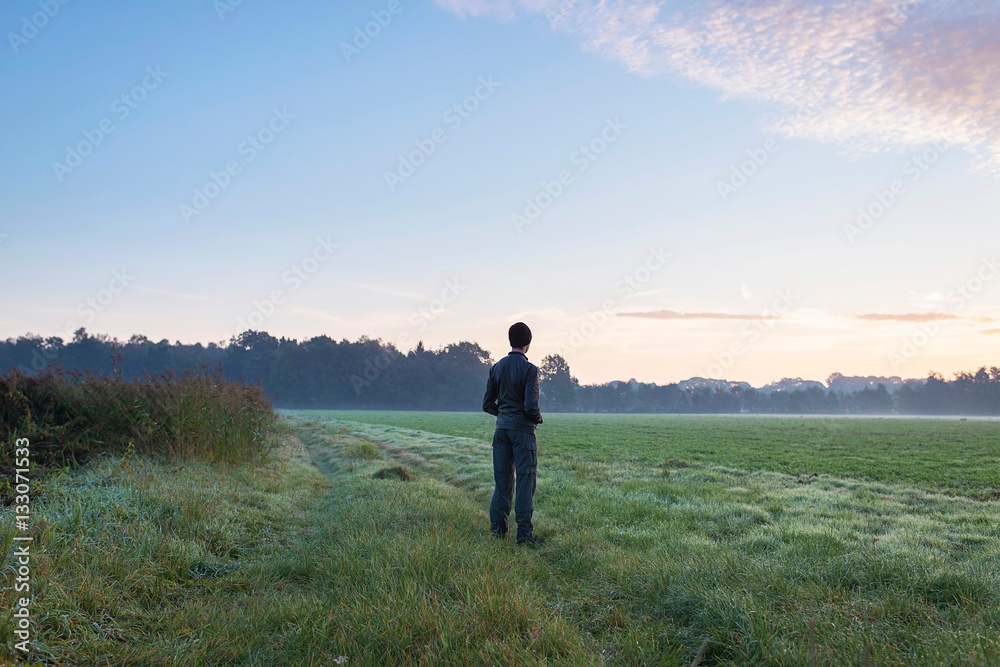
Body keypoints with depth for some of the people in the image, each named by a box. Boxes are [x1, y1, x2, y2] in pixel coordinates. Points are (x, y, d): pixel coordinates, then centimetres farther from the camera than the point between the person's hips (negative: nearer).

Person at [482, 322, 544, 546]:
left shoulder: (496, 367, 6)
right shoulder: (529, 369, -12)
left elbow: (487, 404, 9)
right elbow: (531, 405, -18)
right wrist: (538, 418, 2)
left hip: (501, 428, 6)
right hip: (522, 429, -6)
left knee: (502, 480, 12)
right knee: (525, 479, 0)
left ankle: (497, 528, 15)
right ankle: (524, 533, 0)